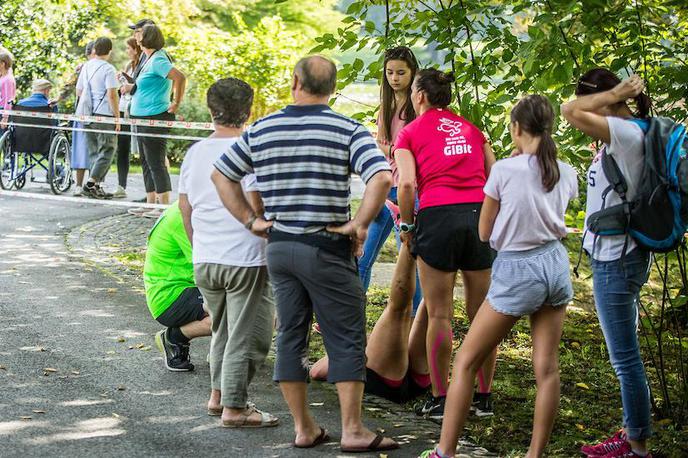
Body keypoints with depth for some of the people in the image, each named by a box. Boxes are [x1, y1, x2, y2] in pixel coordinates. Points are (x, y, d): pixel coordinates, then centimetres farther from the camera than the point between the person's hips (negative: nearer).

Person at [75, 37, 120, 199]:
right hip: (104, 115, -7)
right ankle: (90, 185, -12)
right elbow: (112, 95, -17)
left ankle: (96, 187, 13)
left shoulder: (86, 67, 10)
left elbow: (78, 92, 18)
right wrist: (117, 117, -11)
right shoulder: (108, 69, -11)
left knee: (94, 152, 14)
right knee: (106, 152, -2)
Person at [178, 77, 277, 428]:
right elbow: (255, 206, -18)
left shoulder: (195, 152, 8)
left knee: (222, 330, 23)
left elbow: (184, 205, 14)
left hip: (204, 260, 7)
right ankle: (234, 408, 5)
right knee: (246, 336, 2)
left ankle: (218, 395, 29)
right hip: (245, 259, -7)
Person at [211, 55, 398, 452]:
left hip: (279, 246, 5)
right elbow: (382, 177, -22)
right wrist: (359, 224, -14)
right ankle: (353, 430, 4)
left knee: (290, 337, 12)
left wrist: (250, 220, 10)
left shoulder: (260, 130, 5)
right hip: (327, 250, -4)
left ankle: (304, 428, 17)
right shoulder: (348, 130, -9)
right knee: (346, 340, 3)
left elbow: (222, 174, 12)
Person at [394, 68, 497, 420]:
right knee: (482, 314, 10)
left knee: (439, 315, 3)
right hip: (480, 215, 4)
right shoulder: (471, 129, 19)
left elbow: (407, 183, -8)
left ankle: (439, 399, 6)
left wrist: (407, 226, 3)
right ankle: (484, 397, 16)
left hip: (437, 216, -4)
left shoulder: (410, 133, 7)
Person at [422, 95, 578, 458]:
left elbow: (484, 232, -2)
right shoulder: (567, 174, 3)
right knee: (546, 368, 6)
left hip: (517, 270, -5)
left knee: (466, 361, 3)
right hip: (555, 265, 5)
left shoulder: (504, 170, -11)